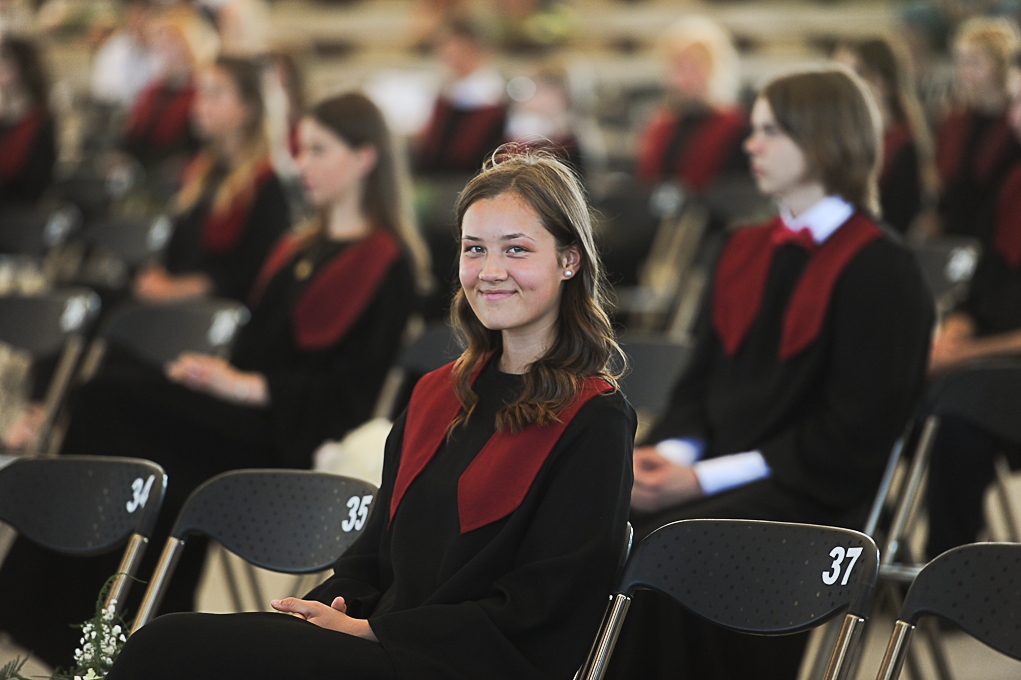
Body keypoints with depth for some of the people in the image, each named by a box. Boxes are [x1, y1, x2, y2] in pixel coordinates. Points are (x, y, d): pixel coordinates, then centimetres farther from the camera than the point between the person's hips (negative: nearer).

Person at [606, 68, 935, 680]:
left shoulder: (882, 271, -7)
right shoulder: (746, 251, 18)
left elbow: (851, 435, -12)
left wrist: (704, 478, -15)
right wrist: (672, 452, -4)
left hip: (818, 492, -7)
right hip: (714, 470, 7)